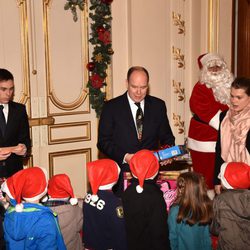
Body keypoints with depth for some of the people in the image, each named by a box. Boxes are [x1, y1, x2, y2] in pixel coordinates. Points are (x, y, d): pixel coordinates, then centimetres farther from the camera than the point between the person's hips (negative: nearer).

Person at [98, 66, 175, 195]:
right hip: (122, 172, -2)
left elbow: (167, 137, 14)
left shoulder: (158, 105, 9)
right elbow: (103, 142, -1)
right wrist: (125, 157, -15)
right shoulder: (111, 107, 2)